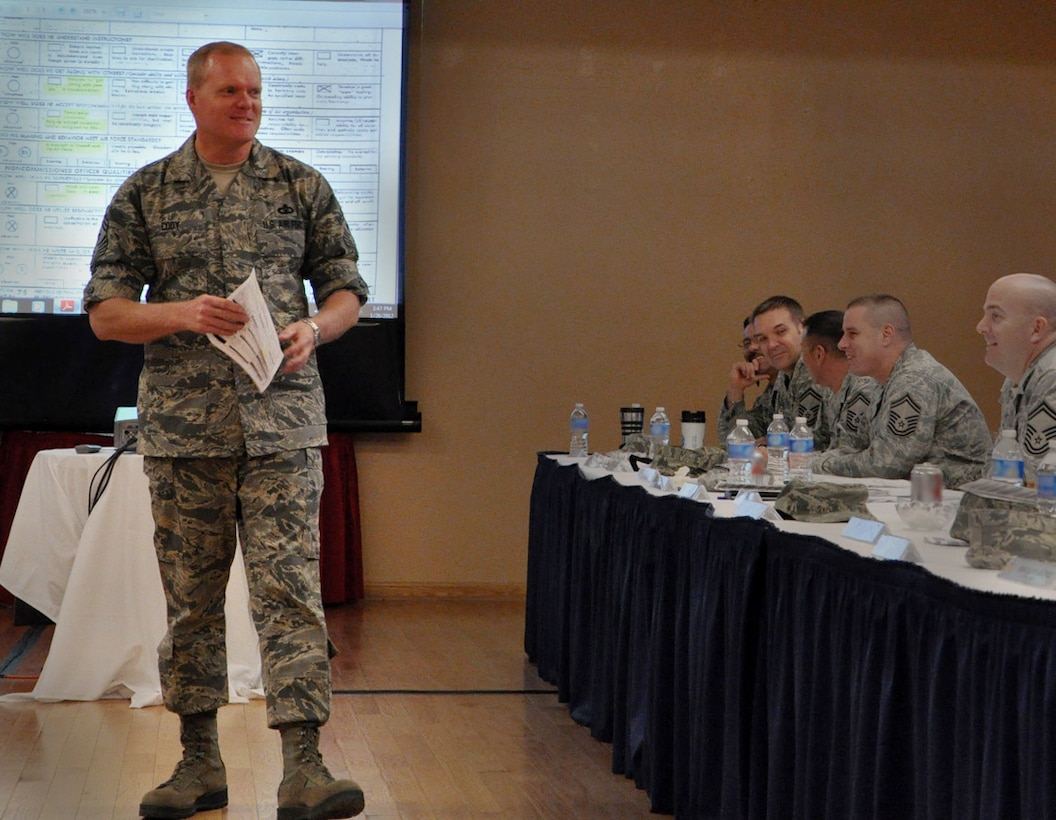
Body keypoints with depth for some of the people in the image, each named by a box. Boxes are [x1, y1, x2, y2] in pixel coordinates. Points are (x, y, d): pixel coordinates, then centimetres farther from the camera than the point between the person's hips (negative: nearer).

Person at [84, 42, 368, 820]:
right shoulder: (144, 194, 6)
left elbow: (346, 287, 12)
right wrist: (182, 315, -13)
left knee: (290, 587, -9)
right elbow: (105, 310, 5)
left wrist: (313, 328, -9)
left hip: (282, 420, -1)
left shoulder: (301, 186, 8)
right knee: (190, 595, 6)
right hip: (182, 426, 1)